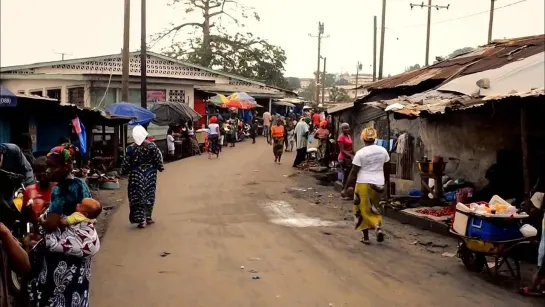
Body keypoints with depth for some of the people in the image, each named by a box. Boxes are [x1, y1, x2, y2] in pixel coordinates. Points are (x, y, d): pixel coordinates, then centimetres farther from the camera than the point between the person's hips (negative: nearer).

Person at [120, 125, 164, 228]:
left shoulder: (131, 148, -10)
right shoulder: (152, 146, -8)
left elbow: (127, 163, -5)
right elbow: (158, 159, -2)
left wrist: (124, 171, 9)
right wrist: (160, 168, 12)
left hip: (136, 175, -2)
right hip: (150, 173, 2)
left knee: (137, 196, 3)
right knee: (149, 195, 14)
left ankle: (141, 220, -1)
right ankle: (147, 218, 22)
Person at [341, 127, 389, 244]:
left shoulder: (360, 153, -11)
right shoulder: (382, 150, 2)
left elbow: (353, 172, -11)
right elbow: (386, 169, 11)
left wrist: (345, 188, -5)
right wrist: (384, 181, 28)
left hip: (363, 183, -4)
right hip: (378, 183, 4)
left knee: (363, 209, 10)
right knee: (373, 208, 22)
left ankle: (366, 237, 11)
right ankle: (378, 226, -2)